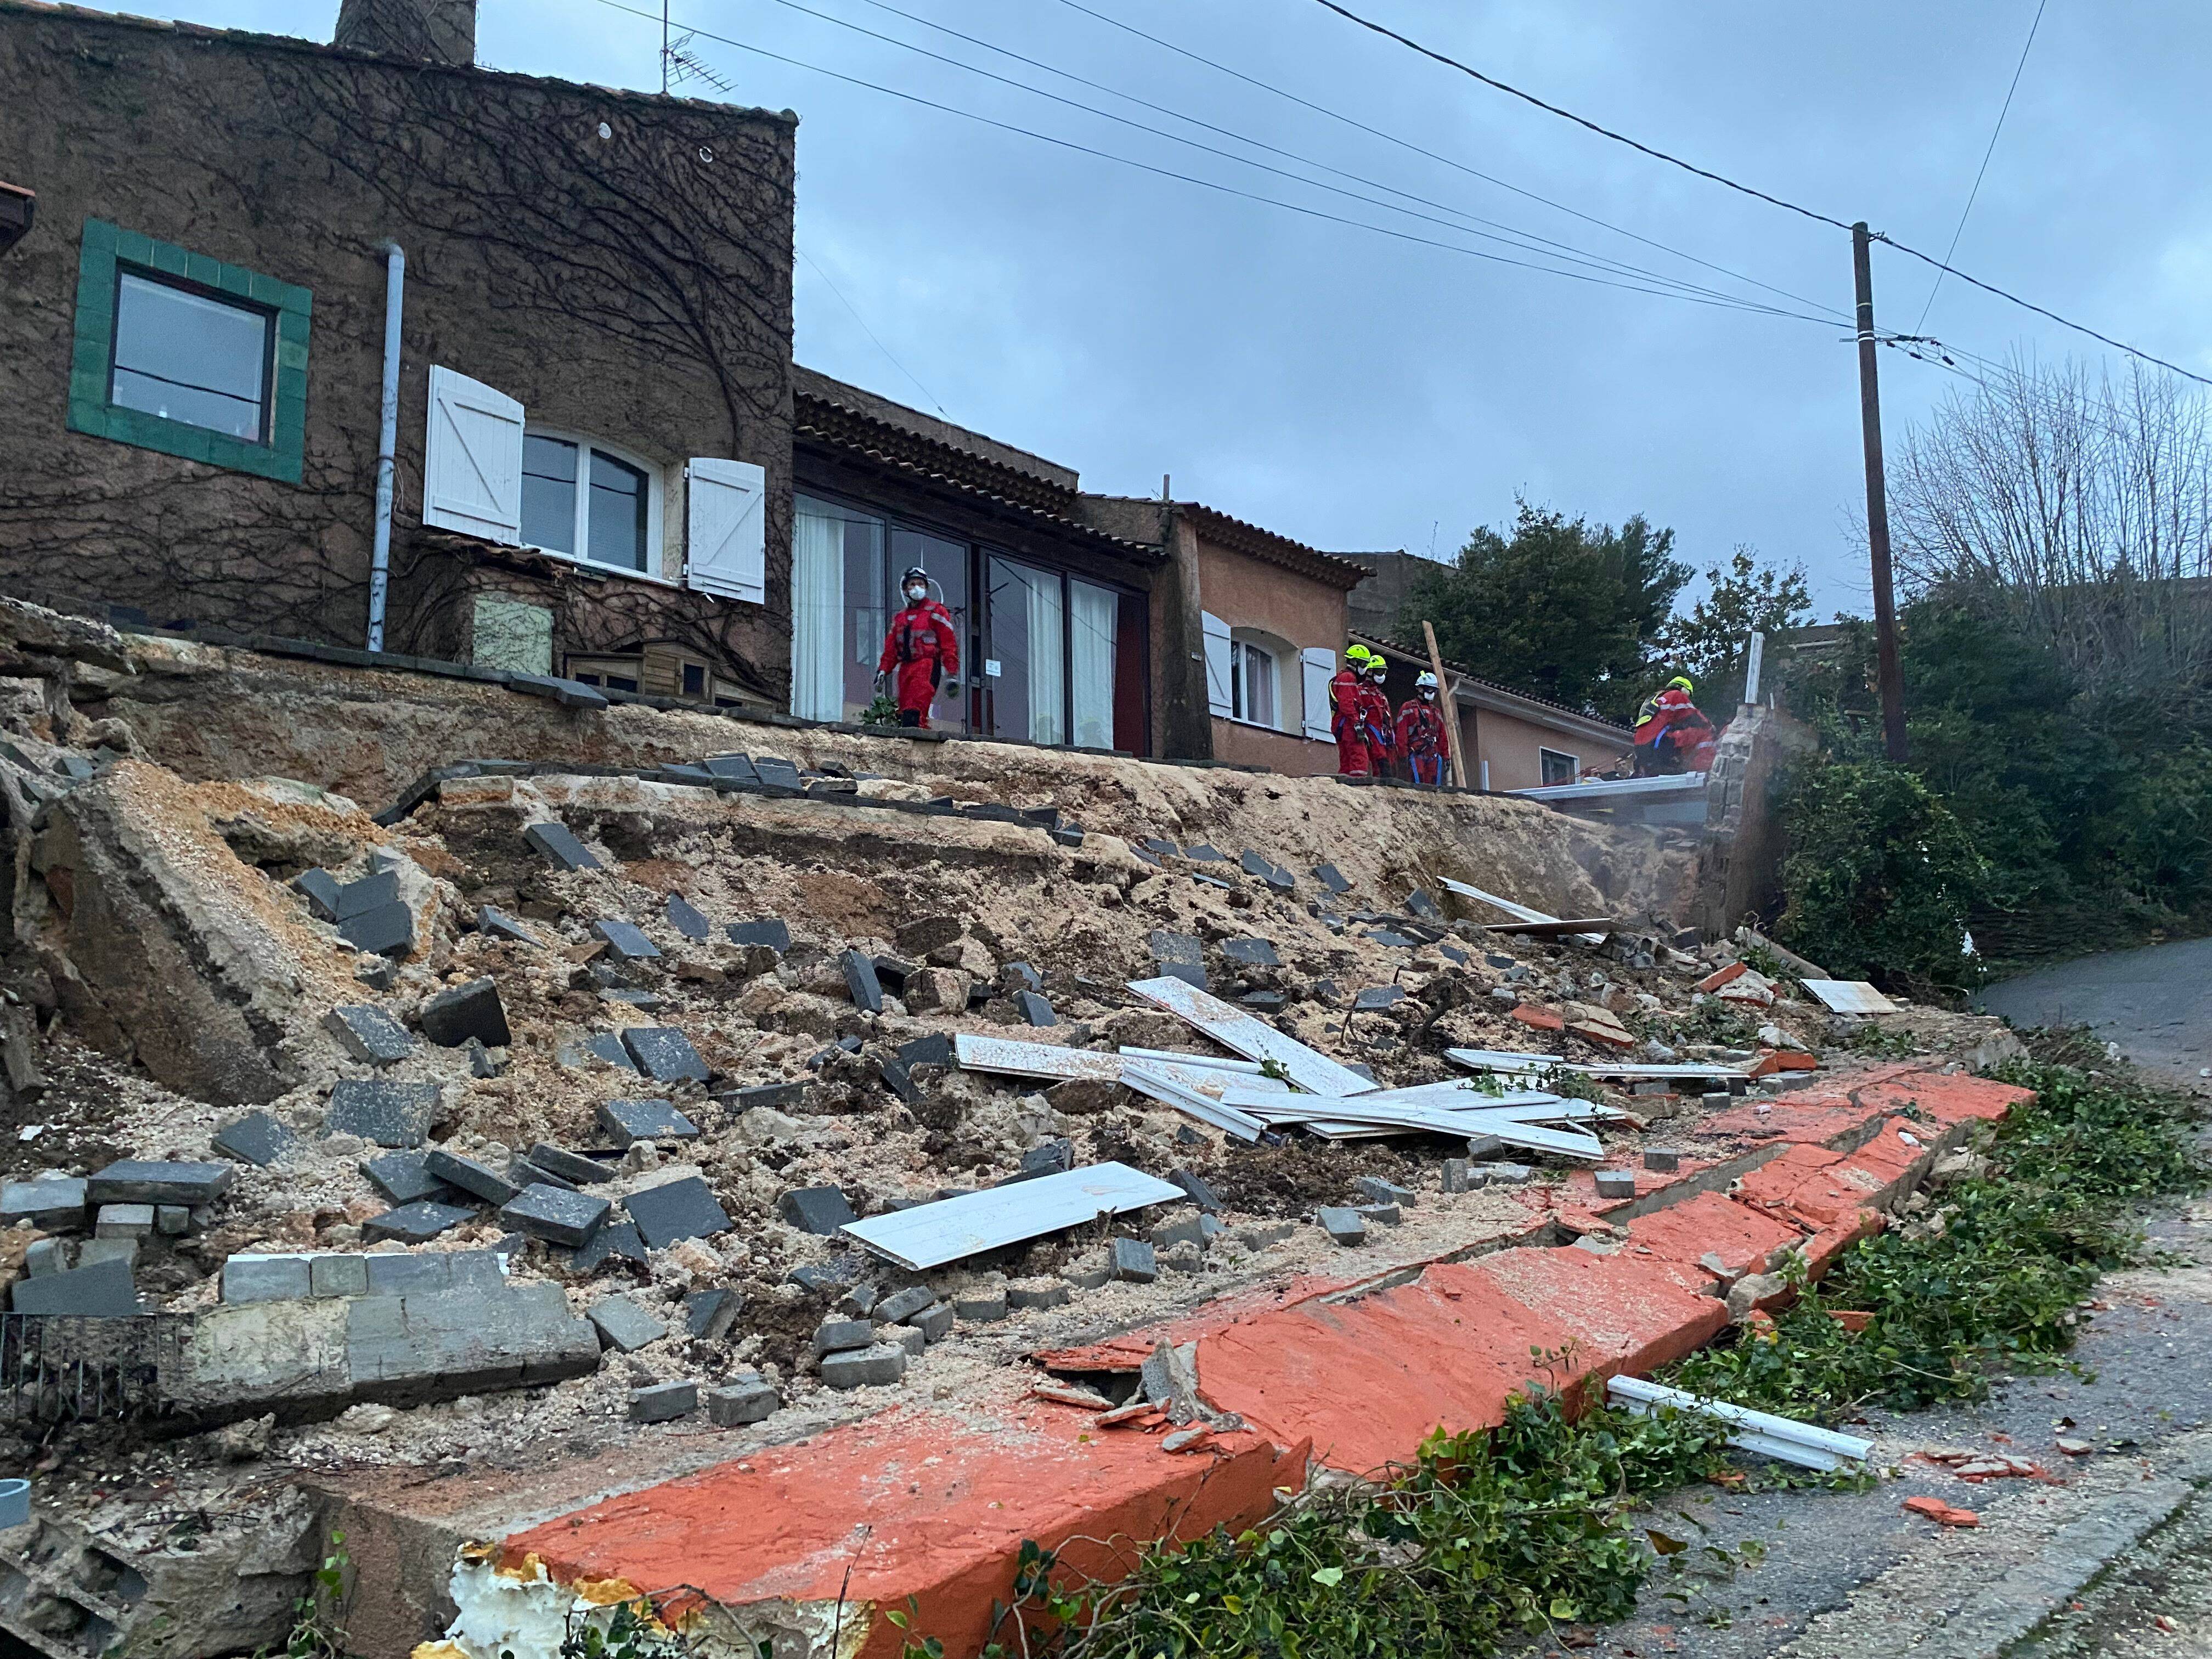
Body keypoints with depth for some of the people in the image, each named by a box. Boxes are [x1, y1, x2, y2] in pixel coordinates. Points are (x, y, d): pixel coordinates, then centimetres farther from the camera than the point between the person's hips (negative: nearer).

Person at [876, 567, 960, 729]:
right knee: (904, 714, -1)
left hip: (927, 666, -7)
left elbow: (949, 644, -2)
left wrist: (952, 675, -10)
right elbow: (891, 648, 22)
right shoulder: (899, 618, 24)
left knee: (913, 714, -23)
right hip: (905, 667, 7)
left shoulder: (935, 612, 5)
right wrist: (883, 670, 6)